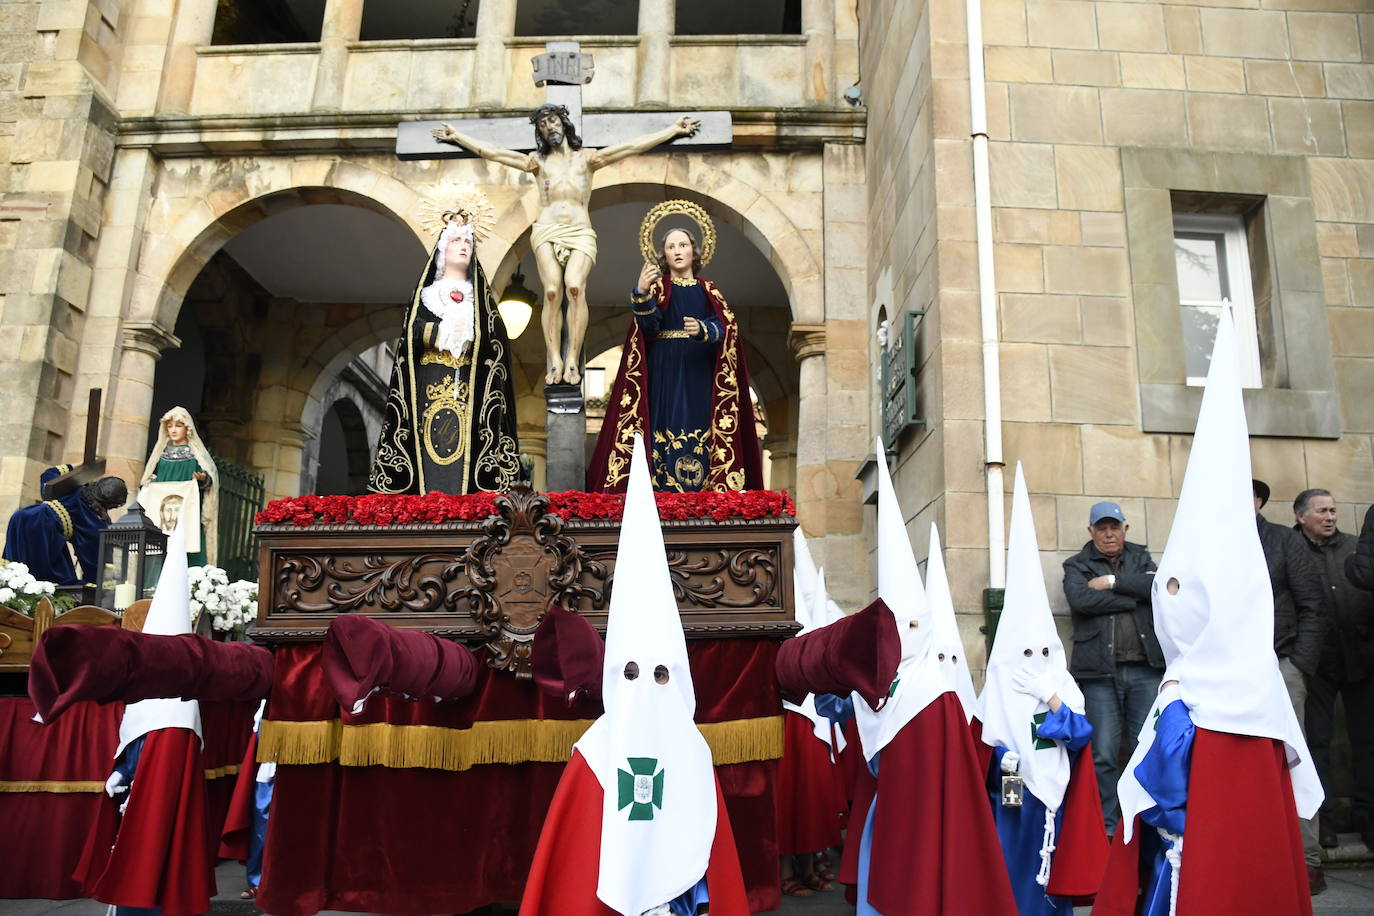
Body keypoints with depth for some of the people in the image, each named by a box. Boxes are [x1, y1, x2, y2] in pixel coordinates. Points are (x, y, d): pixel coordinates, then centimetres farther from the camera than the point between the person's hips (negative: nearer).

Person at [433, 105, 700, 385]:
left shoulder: (587, 158, 18)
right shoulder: (537, 161, 21)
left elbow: (634, 146, 14)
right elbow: (490, 152, 23)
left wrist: (673, 130, 12)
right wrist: (457, 136, 23)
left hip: (580, 232, -1)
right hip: (546, 232, 1)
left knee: (575, 286, -28)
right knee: (552, 291, -23)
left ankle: (572, 361, -28)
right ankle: (555, 362, -25)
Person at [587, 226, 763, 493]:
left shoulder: (708, 290, 16)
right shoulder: (657, 286, 9)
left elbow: (724, 328, 0)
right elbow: (648, 325, -10)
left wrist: (702, 329, -21)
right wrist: (641, 293, -28)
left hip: (700, 377, 2)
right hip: (666, 374, -2)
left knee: (701, 433, -4)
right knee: (667, 429, -10)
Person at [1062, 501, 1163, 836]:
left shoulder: (1140, 558, 17)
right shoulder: (1077, 566, 9)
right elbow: (1080, 599, -12)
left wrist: (1113, 581, -7)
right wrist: (1135, 597, -7)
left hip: (1145, 669, 2)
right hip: (1100, 672, -2)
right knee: (1104, 755, -2)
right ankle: (1107, 828, 7)